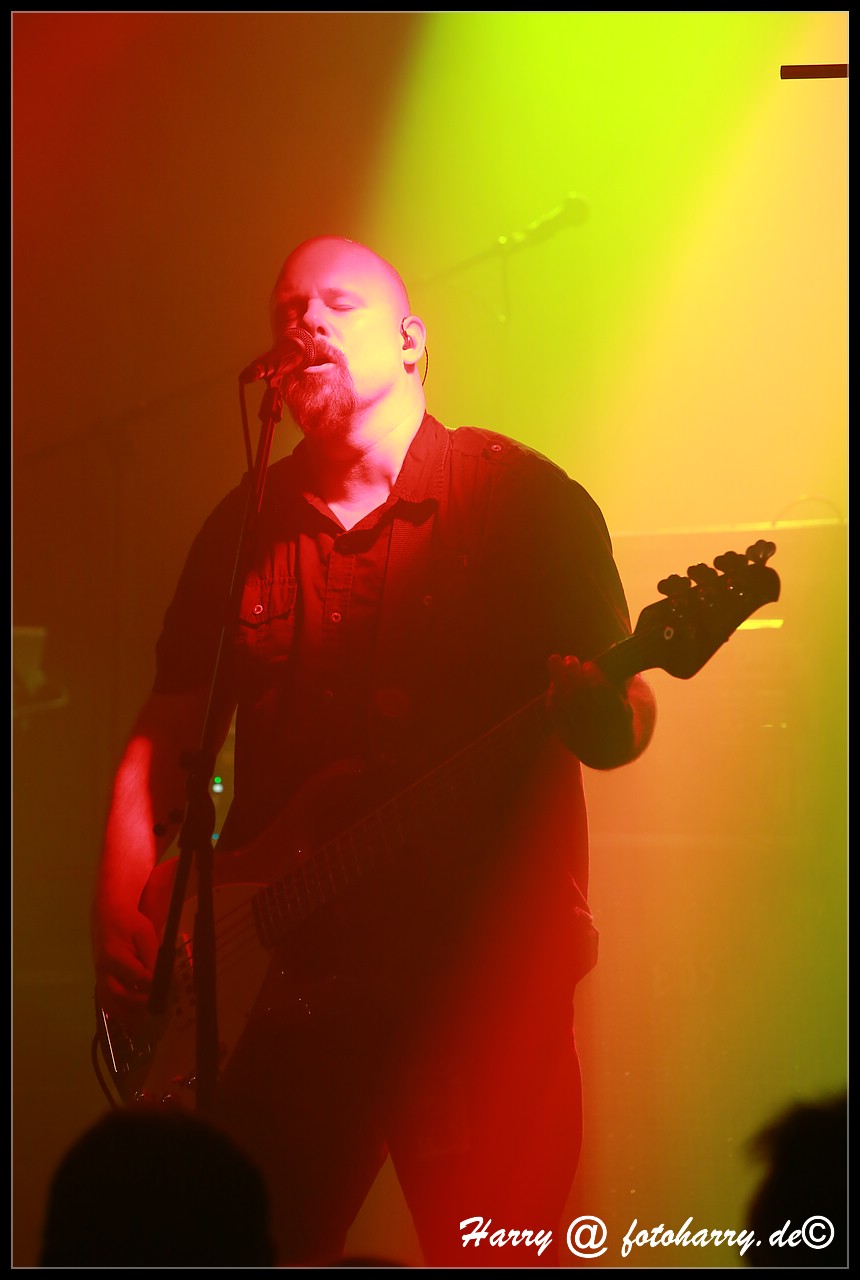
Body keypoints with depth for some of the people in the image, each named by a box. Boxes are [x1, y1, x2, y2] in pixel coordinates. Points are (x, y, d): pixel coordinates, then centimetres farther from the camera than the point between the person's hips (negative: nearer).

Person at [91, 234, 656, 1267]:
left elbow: (624, 719, -2)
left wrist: (599, 715, -25)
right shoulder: (245, 529, 12)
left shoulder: (523, 499, 0)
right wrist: (123, 895, 0)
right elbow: (166, 730, 15)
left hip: (490, 977, -4)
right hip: (302, 980, 4)